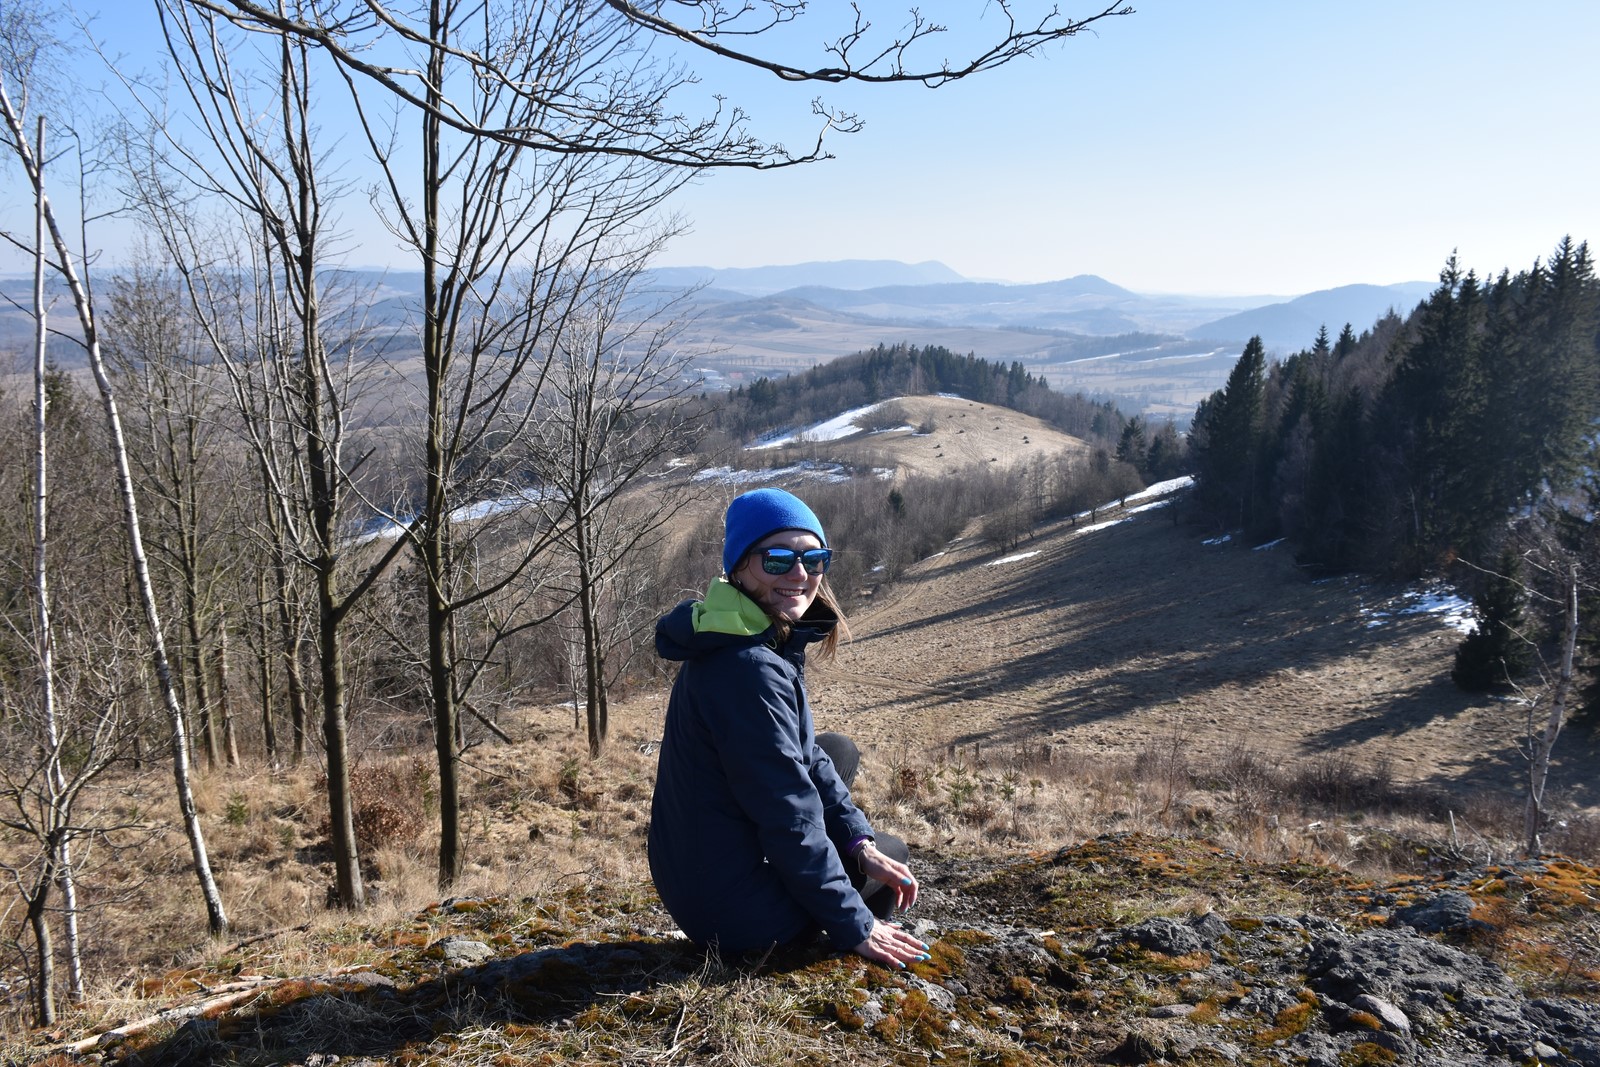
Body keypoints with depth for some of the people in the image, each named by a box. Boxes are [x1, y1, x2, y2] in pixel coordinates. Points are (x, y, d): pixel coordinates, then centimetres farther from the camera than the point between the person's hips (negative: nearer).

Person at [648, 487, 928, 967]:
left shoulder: (767, 645, 3)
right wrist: (856, 928, -15)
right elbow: (789, 818, -24)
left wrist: (859, 843, 1)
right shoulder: (749, 668, -28)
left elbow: (804, 756, 11)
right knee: (894, 853, 13)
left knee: (839, 750, 19)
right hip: (734, 911, -8)